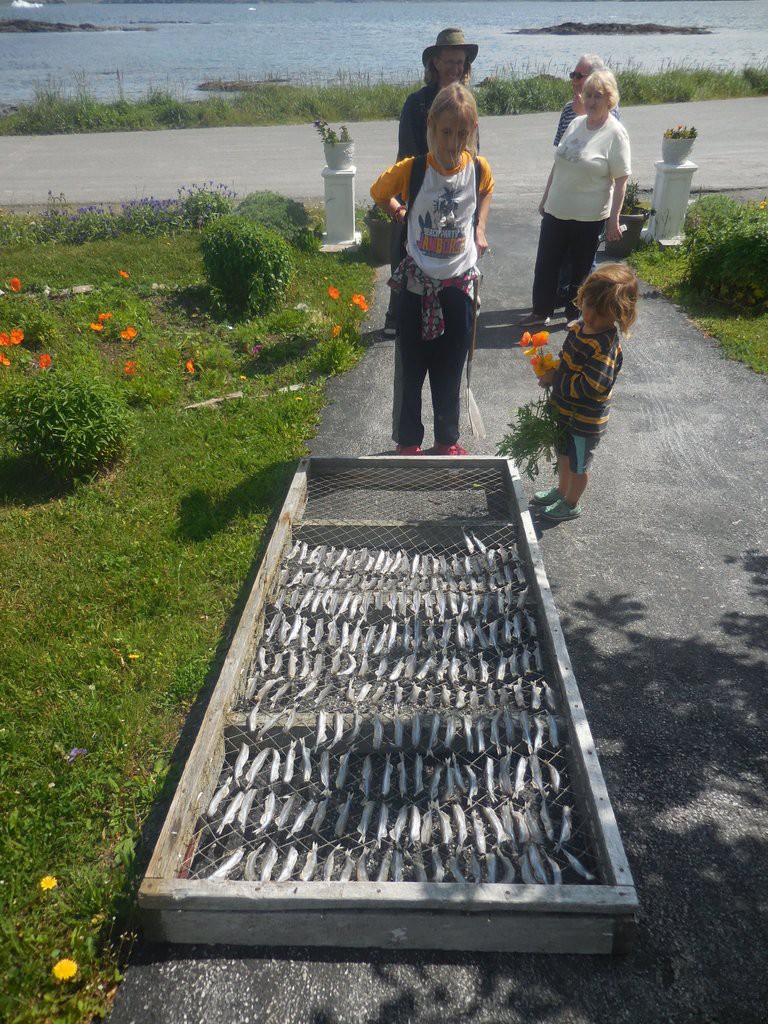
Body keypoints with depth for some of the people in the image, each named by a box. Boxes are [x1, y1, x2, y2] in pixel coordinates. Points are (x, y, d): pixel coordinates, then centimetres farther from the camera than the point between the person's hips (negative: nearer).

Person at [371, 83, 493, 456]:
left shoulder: (478, 168, -5)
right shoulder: (411, 169, -12)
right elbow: (379, 193, 7)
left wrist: (479, 228, 10)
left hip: (459, 284, 2)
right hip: (417, 284, -2)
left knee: (450, 370, 12)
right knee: (411, 369, 8)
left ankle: (447, 441, 28)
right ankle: (408, 442, 24)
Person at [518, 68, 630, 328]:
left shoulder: (615, 133, -12)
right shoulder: (575, 123, 5)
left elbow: (621, 180, -13)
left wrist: (614, 220, -16)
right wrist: (545, 198, 16)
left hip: (588, 218, -5)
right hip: (556, 211, 6)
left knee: (580, 269, 9)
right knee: (545, 264, 12)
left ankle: (574, 314, 26)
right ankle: (541, 311, 28)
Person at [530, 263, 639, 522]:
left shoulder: (605, 345, -31)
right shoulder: (581, 326, -5)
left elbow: (592, 387, -36)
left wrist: (554, 378, -27)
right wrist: (551, 370, -4)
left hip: (585, 420, -8)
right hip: (565, 410, 8)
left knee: (577, 464, 15)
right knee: (564, 454, 29)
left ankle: (570, 504, 37)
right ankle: (562, 490, 52)